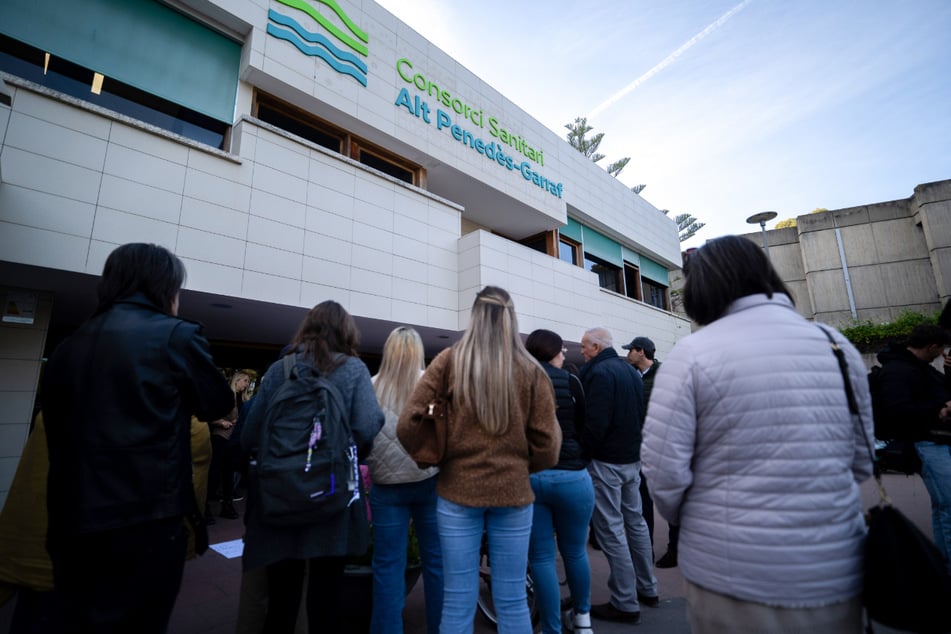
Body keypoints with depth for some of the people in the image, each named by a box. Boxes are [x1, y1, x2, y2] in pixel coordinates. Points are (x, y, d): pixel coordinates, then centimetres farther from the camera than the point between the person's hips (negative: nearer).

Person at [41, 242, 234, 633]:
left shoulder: (68, 347, 9)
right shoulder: (177, 336, -10)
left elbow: (58, 431, 16)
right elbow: (218, 405, 1)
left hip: (70, 522, 6)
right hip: (145, 520, -6)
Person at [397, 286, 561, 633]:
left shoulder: (449, 360, -6)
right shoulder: (530, 369, -3)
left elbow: (407, 426, -7)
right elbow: (547, 444, -3)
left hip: (457, 490, 0)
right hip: (513, 492, 1)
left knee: (457, 602, 13)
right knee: (512, 601, 16)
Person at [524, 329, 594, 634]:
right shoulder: (569, 381, -5)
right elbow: (584, 427, 0)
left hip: (527, 477, 0)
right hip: (570, 476, 0)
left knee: (541, 558, 12)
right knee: (575, 552, 20)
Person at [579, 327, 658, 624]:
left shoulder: (599, 372, -18)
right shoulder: (631, 371, 11)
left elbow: (595, 423, -25)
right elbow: (642, 415, 16)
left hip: (607, 462, -9)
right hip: (633, 457, 9)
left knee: (611, 530, 0)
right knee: (635, 521, 19)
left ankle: (625, 603, 10)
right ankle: (647, 588, 32)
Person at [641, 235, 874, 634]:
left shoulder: (692, 353, -15)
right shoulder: (838, 346, 0)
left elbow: (664, 470, -14)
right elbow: (861, 462, 8)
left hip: (729, 573, -3)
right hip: (835, 574, 4)